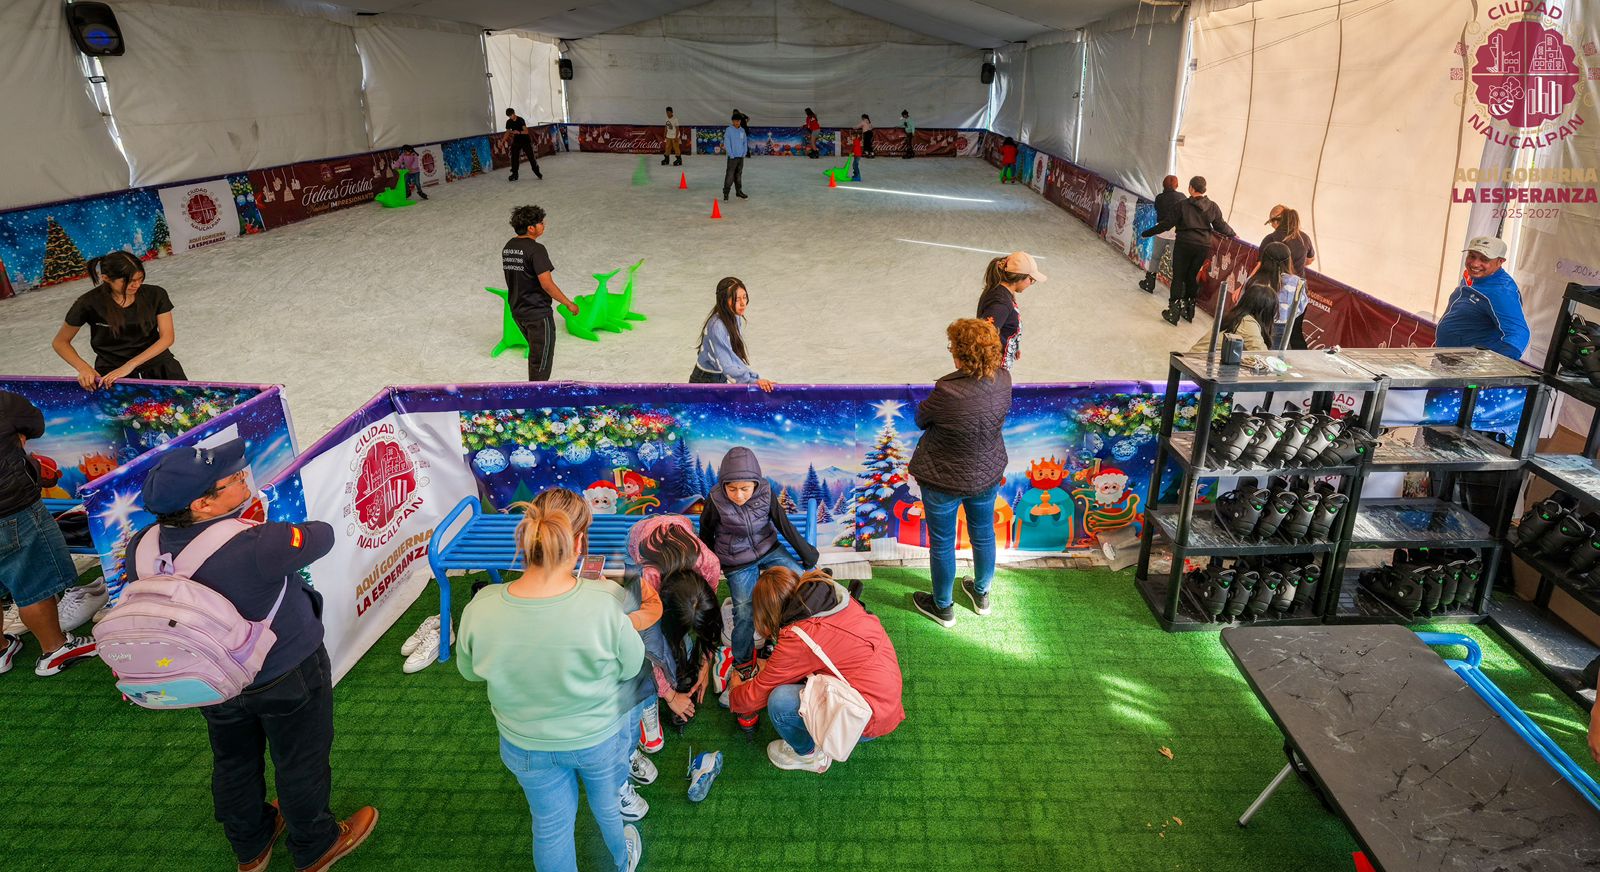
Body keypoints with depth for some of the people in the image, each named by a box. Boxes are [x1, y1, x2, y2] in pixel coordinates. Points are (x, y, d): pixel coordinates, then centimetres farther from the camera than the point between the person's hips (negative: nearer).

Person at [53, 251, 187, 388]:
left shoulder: (155, 294, -4)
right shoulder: (89, 303, -7)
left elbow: (167, 337, -8)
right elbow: (60, 342, 4)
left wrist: (129, 366, -19)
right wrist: (83, 368, -16)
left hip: (155, 361, 1)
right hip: (111, 369, -1)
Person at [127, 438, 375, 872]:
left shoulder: (143, 548, -18)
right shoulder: (255, 546, -38)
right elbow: (322, 536, -21)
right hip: (287, 677, -5)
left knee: (233, 762, 28)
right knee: (301, 764, 19)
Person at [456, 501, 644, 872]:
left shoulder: (480, 609, -28)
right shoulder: (602, 605, -35)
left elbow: (469, 670, -6)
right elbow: (631, 667, -16)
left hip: (526, 744, 1)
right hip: (600, 738, -1)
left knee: (551, 826, 26)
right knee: (609, 806, 30)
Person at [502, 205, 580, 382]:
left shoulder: (508, 247, 6)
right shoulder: (536, 250, -20)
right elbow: (547, 284, -24)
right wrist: (569, 304, -13)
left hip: (518, 311, 9)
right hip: (538, 313, -9)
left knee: (536, 351, 24)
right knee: (542, 358, 2)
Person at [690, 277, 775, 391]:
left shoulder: (735, 317, -3)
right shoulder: (717, 327, -26)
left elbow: (735, 356, 1)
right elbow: (726, 366, -28)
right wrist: (754, 380, -33)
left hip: (720, 380, 7)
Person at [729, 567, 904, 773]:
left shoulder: (798, 639, -21)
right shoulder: (836, 596, -1)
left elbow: (755, 697, -6)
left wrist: (736, 691, 16)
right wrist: (772, 667, 23)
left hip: (870, 722, -8)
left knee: (780, 700, -17)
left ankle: (809, 756, 11)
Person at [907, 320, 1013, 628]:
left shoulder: (948, 392, -34)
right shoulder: (1003, 379, -16)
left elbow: (921, 420, -15)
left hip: (944, 480, -5)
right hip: (988, 473, 6)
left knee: (942, 543, 17)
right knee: (983, 534, 26)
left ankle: (943, 607, 37)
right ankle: (981, 594, 49)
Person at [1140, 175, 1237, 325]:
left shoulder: (1183, 205, -9)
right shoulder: (1212, 207, 3)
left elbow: (1168, 224, -9)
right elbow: (1221, 226, 10)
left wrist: (1148, 233, -2)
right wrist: (1233, 234, 29)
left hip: (1184, 244, -4)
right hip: (1203, 246, 4)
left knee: (1178, 277, 2)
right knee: (1192, 277, 15)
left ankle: (1173, 311, -2)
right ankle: (1188, 310, 21)